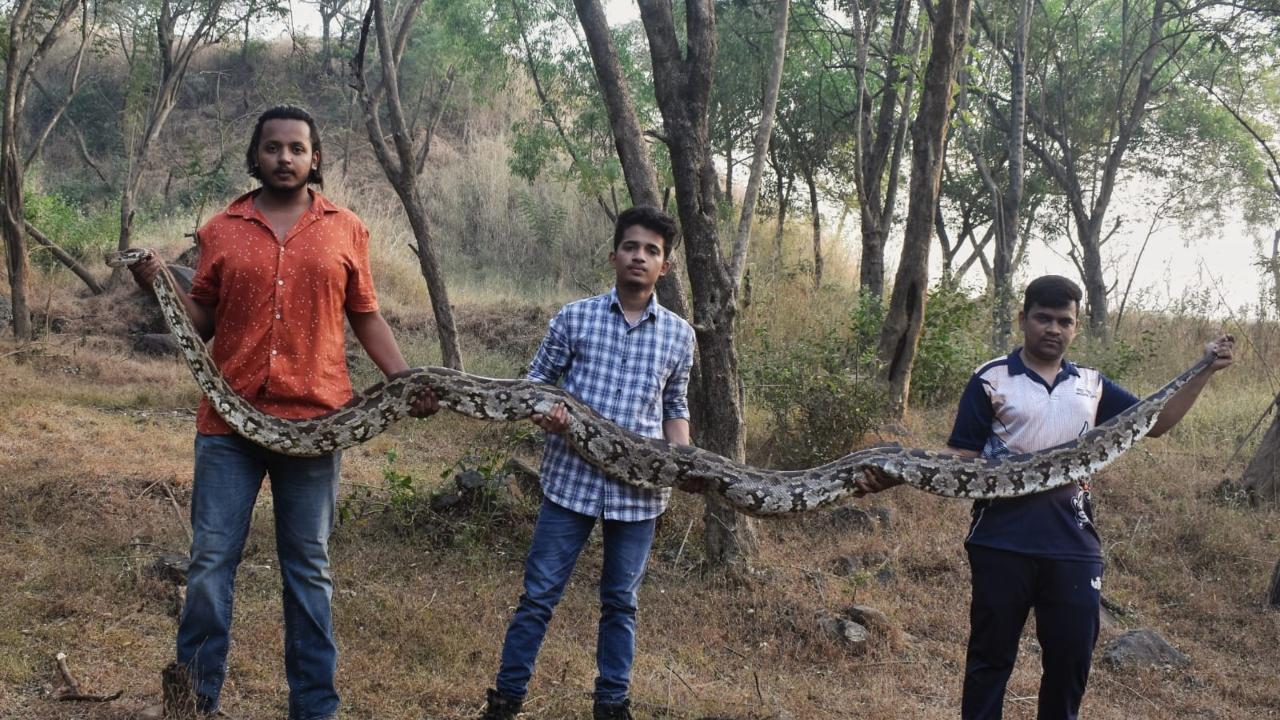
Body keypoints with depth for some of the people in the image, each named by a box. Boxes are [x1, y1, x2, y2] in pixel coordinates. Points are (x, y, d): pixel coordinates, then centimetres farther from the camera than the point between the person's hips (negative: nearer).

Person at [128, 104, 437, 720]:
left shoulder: (347, 230, 6)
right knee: (211, 562, 4)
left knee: (308, 568, 9)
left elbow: (365, 318, 8)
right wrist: (158, 288, -8)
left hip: (313, 420, 0)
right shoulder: (221, 230, 6)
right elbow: (201, 322, 10)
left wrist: (406, 380, -3)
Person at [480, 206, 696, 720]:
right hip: (571, 478, -1)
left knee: (620, 601, 12)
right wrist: (543, 413, -15)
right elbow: (537, 379, 7)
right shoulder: (575, 317, -1)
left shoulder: (678, 335, 5)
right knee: (539, 594, 4)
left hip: (638, 488, 2)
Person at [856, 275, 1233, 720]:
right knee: (991, 655, 6)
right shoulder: (991, 380, 2)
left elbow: (1156, 422, 18)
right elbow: (962, 458, -1)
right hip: (1002, 543, -3)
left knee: (1071, 658, 9)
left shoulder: (1092, 386, 13)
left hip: (1074, 545, 3)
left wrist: (1205, 372, 9)